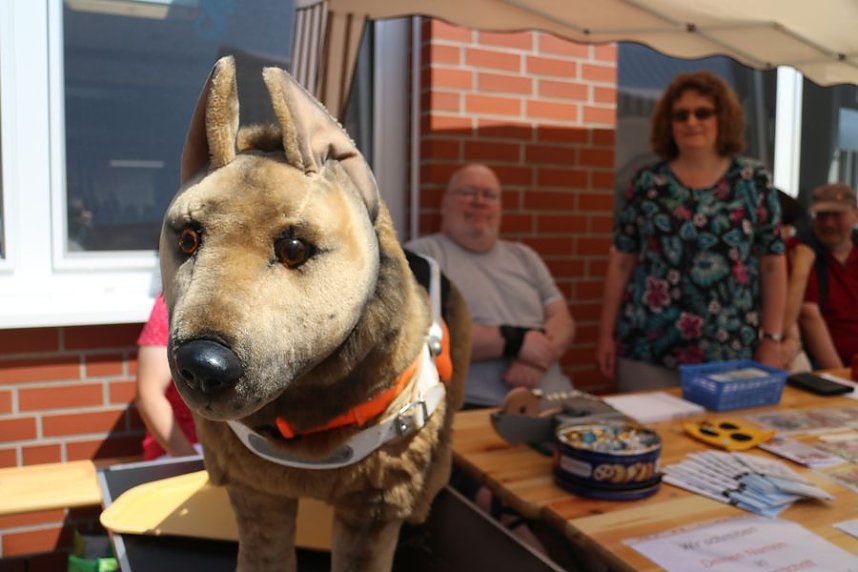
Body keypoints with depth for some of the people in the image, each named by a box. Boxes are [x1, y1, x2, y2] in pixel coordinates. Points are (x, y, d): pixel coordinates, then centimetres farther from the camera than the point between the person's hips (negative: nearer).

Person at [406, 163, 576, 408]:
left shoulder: (524, 256, 21)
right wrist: (515, 341, -11)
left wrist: (541, 352, -9)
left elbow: (563, 321, 15)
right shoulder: (422, 253, 2)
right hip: (475, 408, -5)